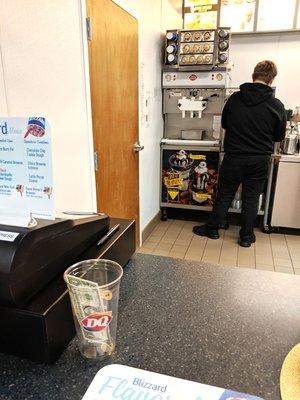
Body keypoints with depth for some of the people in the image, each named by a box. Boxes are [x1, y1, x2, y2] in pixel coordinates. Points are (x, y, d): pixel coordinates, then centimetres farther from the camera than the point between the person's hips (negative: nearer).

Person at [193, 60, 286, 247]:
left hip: (234, 157, 0)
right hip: (260, 160, 0)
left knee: (225, 194, 13)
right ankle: (247, 236, 23)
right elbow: (280, 136, 3)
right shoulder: (277, 106, -8)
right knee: (251, 198, 12)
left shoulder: (235, 98, -5)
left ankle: (213, 228, 24)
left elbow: (224, 124, 8)